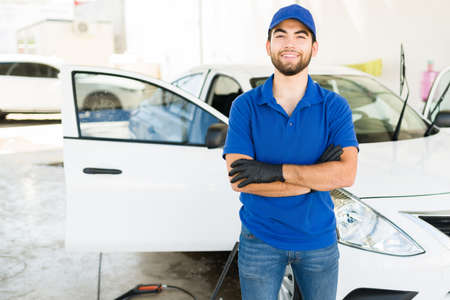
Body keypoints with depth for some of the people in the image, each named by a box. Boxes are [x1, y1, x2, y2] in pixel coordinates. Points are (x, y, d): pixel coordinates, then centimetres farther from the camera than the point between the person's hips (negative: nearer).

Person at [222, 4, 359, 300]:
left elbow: (347, 173, -19)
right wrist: (314, 179, -18)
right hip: (260, 239, -1)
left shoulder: (335, 107, -6)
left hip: (319, 239, 1)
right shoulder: (244, 106, -9)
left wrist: (274, 170, -25)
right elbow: (240, 180, -17)